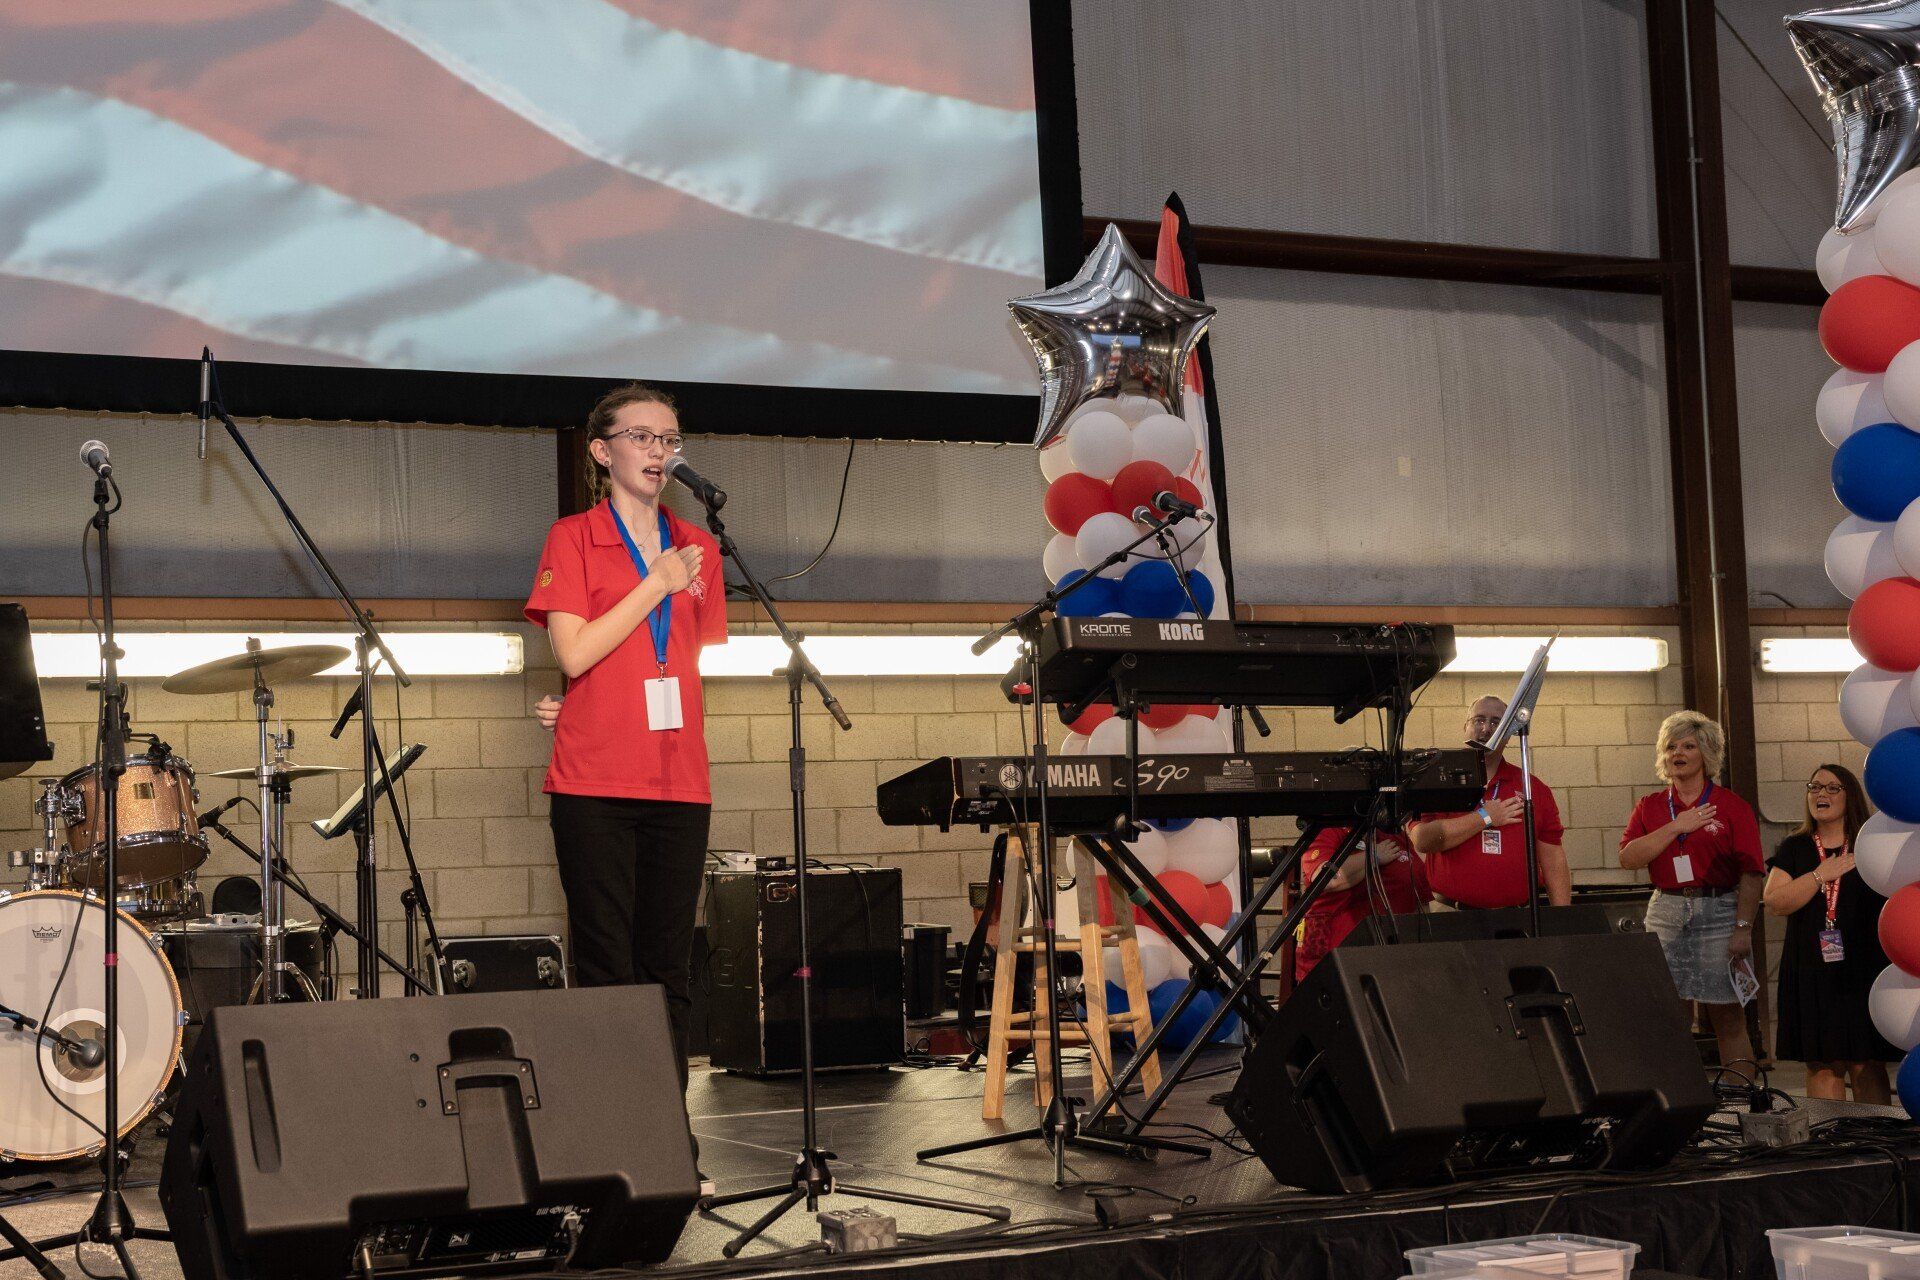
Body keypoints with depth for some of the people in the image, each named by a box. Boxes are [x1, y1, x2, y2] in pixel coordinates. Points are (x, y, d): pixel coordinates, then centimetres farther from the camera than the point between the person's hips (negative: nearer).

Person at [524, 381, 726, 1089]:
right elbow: (575, 653, -10)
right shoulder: (572, 538, 2)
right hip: (594, 782, -4)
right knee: (606, 971, -3)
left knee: (669, 975, 4)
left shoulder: (698, 549, 15)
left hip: (679, 783, 4)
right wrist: (656, 583, -7)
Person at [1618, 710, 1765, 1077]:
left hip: (1719, 913, -3)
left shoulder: (1733, 807, 3)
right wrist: (1675, 827, -9)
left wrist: (1743, 927, -11)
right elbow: (1628, 857, -2)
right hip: (1665, 914, 3)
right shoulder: (1650, 807, 12)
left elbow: (1750, 874, -2)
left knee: (1729, 1019, -2)